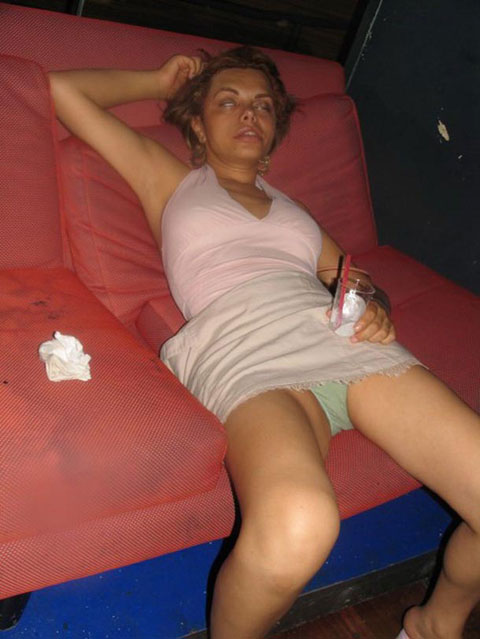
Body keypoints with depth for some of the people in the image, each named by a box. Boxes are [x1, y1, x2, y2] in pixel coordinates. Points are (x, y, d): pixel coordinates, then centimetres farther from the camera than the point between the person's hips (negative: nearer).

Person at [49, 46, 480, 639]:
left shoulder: (289, 205, 37)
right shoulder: (171, 180, 28)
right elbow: (64, 89, 27)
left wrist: (374, 309, 5)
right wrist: (159, 81, 38)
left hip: (344, 339, 5)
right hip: (242, 351, -4)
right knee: (297, 527, -38)